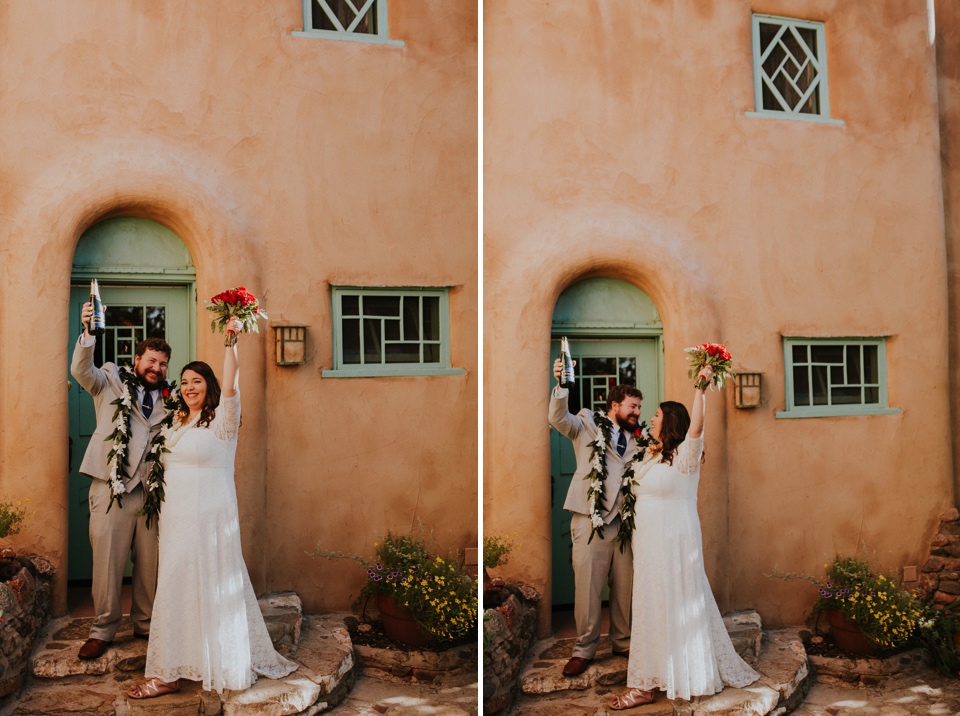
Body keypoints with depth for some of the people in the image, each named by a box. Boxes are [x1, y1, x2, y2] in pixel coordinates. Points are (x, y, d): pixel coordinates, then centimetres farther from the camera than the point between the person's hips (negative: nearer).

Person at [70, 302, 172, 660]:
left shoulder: (169, 398, 13)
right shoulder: (111, 381, 6)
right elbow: (81, 370, -13)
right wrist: (87, 333, -29)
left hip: (152, 489, 3)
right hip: (111, 486, -2)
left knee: (150, 563, 7)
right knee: (107, 560, 1)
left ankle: (146, 624, 23)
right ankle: (102, 630, 15)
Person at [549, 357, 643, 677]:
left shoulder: (636, 440, 18)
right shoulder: (588, 425, 6)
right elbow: (558, 418, -12)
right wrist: (561, 386, -29)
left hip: (624, 521, 4)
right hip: (590, 519, -4)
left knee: (625, 588, 8)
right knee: (587, 588, -1)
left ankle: (623, 642, 26)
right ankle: (584, 649, 12)